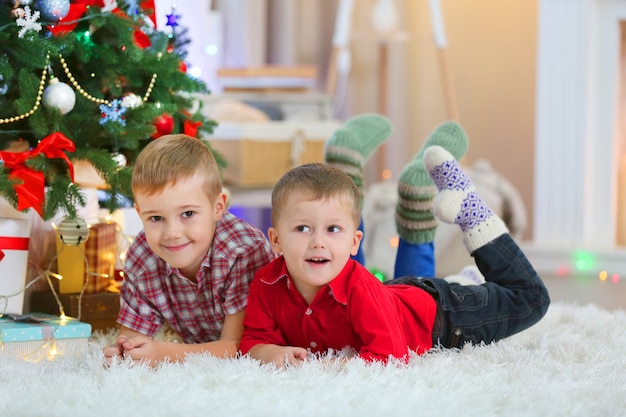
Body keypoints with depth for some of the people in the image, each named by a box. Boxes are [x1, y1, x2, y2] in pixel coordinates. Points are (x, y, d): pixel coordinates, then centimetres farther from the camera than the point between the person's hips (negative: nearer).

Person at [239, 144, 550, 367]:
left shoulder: (360, 290, -44)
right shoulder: (267, 283, -29)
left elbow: (389, 357, -46)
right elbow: (252, 340, -21)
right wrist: (272, 353, -44)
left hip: (433, 314, -5)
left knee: (530, 300, 8)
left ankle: (473, 217, 17)